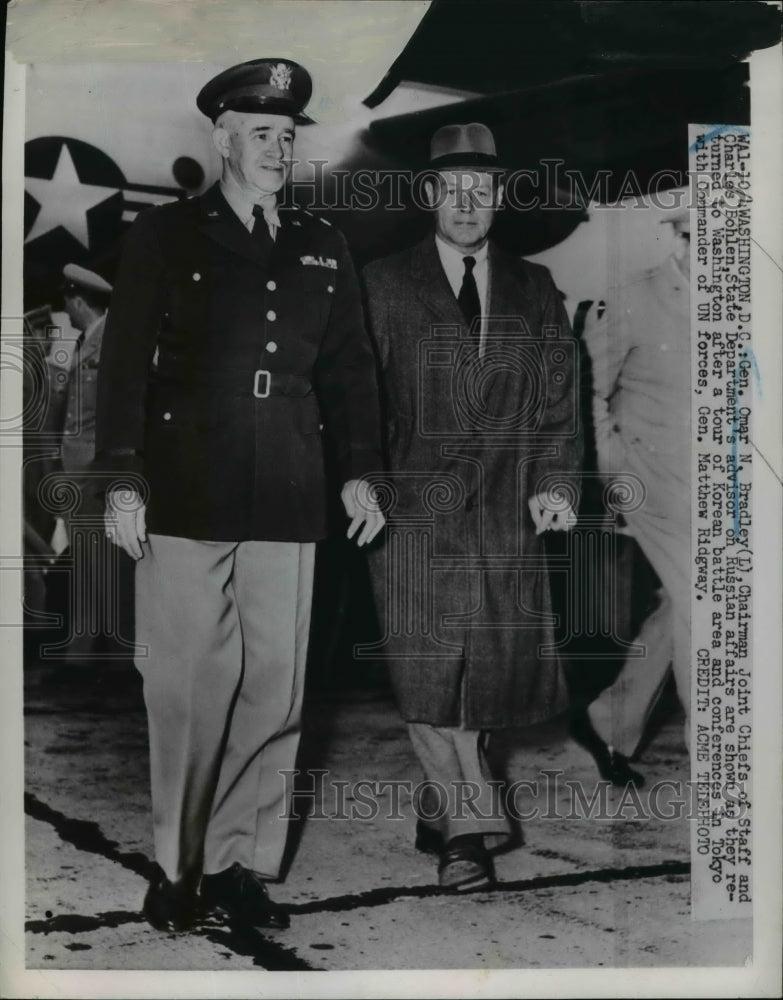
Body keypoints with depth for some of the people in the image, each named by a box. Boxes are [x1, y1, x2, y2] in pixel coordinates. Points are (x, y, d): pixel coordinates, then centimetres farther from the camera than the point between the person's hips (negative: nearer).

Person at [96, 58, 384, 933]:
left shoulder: (322, 247, 16)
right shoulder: (163, 236, 6)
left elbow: (348, 367, 16)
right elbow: (125, 365, 2)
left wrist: (358, 472, 9)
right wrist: (123, 483, -5)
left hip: (286, 503, 3)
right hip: (185, 499, -3)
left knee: (274, 689, 3)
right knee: (186, 689, 1)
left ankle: (239, 862, 18)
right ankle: (177, 866, 19)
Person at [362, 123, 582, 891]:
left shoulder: (534, 291, 15)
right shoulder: (384, 286, 7)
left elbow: (558, 396, 11)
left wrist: (554, 480, -2)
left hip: (507, 511, 3)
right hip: (415, 506, -2)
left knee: (489, 664, 3)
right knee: (426, 667, -8)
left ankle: (442, 812, 20)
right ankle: (472, 816, 4)